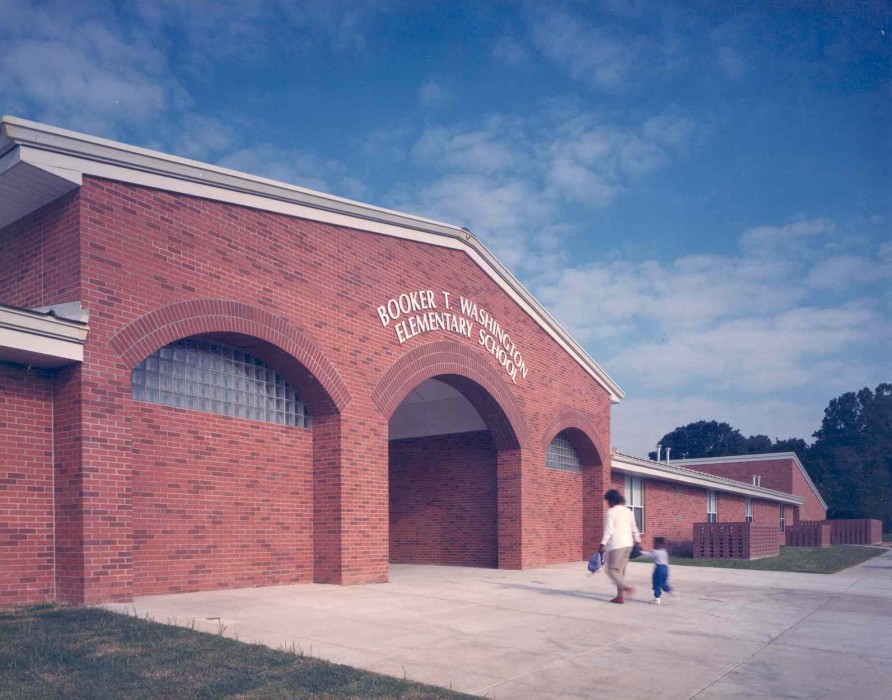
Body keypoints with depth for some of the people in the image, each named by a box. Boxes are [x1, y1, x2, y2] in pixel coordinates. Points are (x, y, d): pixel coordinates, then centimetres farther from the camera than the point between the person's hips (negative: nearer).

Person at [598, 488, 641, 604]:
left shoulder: (611, 512, -9)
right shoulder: (628, 511, 13)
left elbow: (609, 530, -17)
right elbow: (634, 528, 17)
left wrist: (603, 544, -17)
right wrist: (637, 541, 24)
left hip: (616, 545, -7)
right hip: (627, 544, 7)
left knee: (612, 570, -2)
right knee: (620, 571, 12)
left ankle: (625, 588, -20)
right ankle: (620, 596, 9)